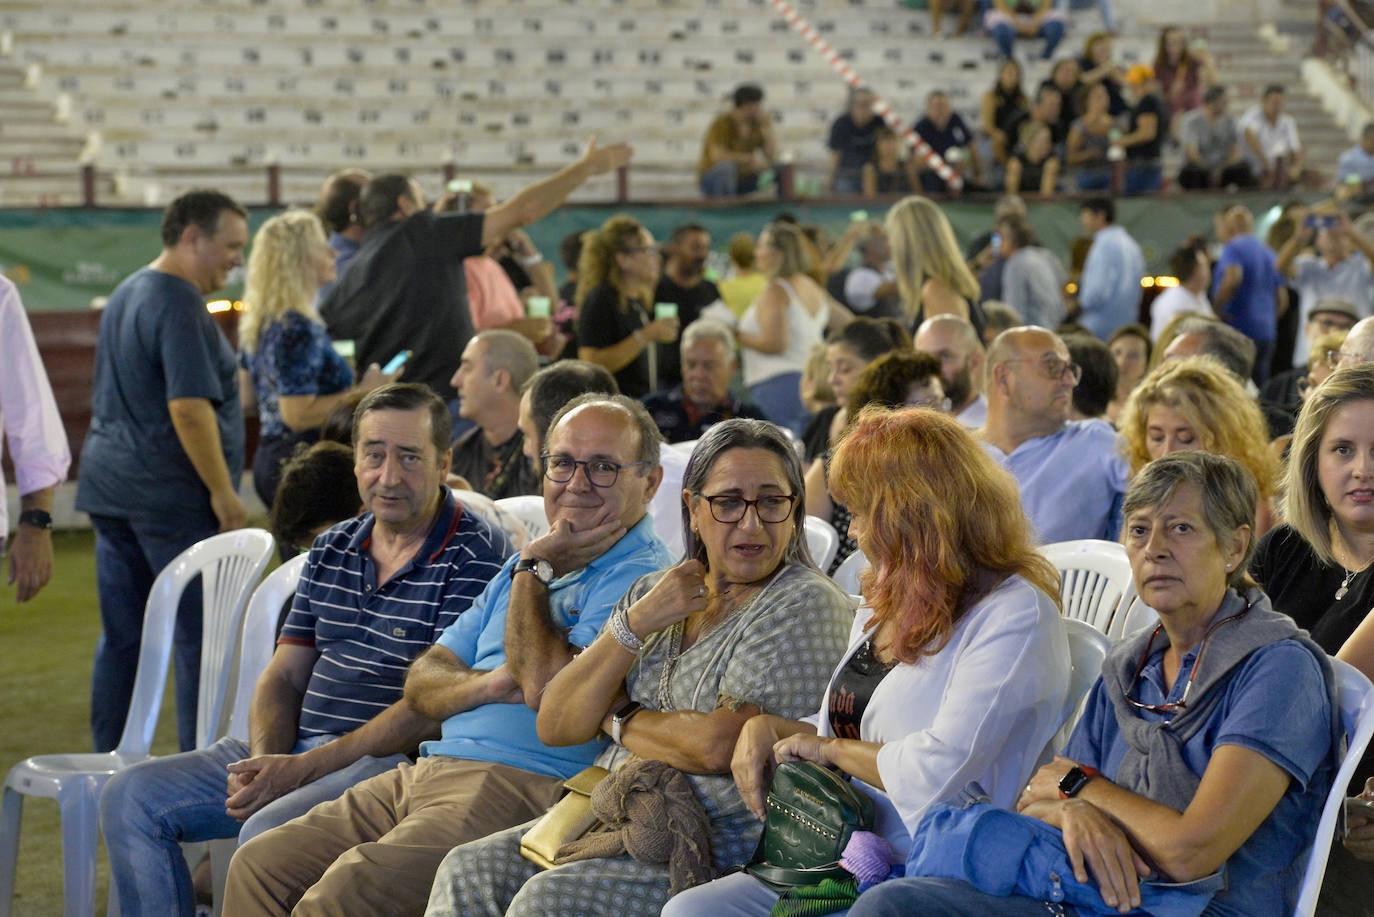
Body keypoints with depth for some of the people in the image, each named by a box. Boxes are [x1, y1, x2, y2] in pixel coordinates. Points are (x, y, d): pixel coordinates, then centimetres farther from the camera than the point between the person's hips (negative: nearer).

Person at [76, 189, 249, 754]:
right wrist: (223, 492, -18)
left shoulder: (126, 294, 17)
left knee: (120, 636, 11)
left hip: (108, 487, 9)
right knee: (201, 637, -3)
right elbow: (189, 408, -22)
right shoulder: (179, 304, -15)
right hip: (171, 495, -9)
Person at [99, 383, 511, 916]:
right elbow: (284, 677, 16)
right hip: (290, 751, 8)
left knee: (268, 834, -33)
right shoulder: (332, 550, 16)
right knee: (131, 797, -2)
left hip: (389, 763, -8)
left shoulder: (476, 557, -9)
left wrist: (302, 769, -18)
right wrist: (262, 762, -6)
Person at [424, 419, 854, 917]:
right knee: (468, 870, -13)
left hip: (724, 848, -7)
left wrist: (617, 718, -1)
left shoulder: (805, 605, -7)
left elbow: (721, 747, -20)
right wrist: (636, 624, -7)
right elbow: (554, 726, 6)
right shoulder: (654, 591, 14)